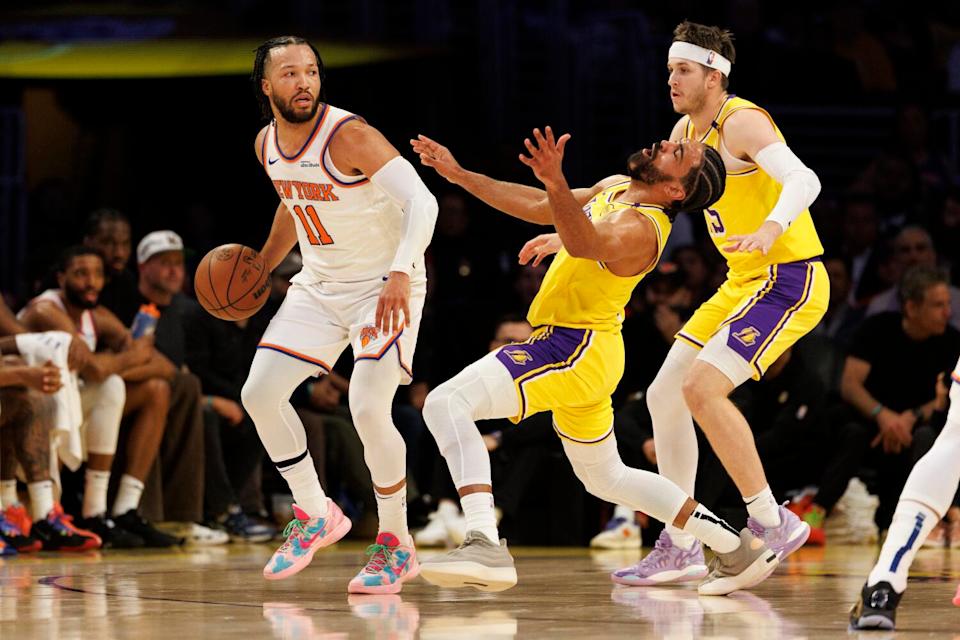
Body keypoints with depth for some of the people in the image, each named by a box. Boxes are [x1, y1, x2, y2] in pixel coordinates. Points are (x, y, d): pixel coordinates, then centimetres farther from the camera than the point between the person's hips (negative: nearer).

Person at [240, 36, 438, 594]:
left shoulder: (348, 135, -23)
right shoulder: (267, 145, 0)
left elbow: (422, 201, -31)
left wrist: (401, 274, -44)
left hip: (385, 285, -7)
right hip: (318, 285, 7)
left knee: (368, 408, -21)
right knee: (260, 393, -3)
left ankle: (398, 547, -3)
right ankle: (316, 517, 15)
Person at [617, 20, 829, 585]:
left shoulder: (742, 122, -17)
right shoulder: (688, 130, 10)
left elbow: (804, 181, -33)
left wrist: (770, 229, -51)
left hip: (790, 280, -10)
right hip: (743, 283, 10)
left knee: (702, 387, -23)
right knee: (664, 396, 7)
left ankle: (773, 522, -14)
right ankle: (680, 546, 13)